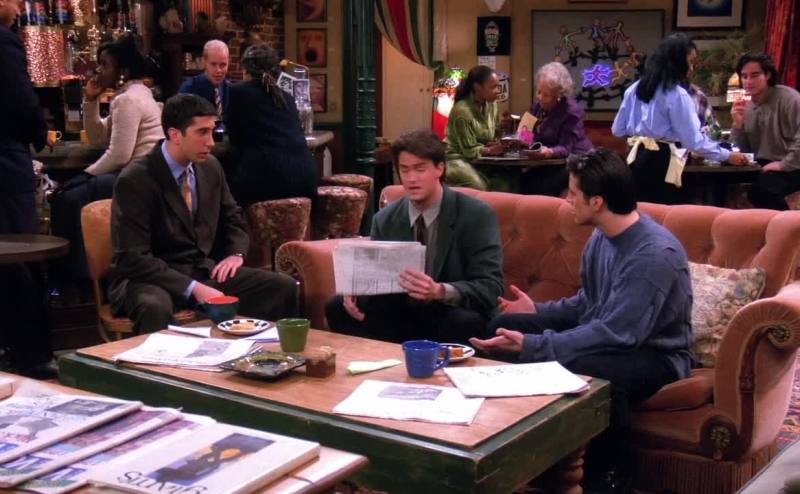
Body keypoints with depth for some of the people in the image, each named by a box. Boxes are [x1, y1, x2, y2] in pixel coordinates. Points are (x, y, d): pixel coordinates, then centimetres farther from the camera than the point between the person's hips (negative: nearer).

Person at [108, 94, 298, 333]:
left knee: (284, 287, -12)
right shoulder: (135, 179, -15)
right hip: (154, 278, -6)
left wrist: (236, 253, 0)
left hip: (205, 270, 6)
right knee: (155, 307, -41)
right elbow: (133, 257, -20)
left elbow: (231, 217, 22)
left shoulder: (210, 166, 5)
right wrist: (193, 288, -28)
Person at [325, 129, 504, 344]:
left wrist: (440, 291, -36)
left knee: (466, 321, -36)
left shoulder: (477, 215, -10)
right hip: (401, 315, 4)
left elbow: (490, 287, -17)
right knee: (337, 308, -17)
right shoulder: (385, 219, 5)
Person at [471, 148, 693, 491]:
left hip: (655, 354, -9)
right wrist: (539, 310, 6)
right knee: (505, 326, -1)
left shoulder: (655, 254, -28)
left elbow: (617, 334, -32)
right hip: (610, 336, 9)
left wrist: (532, 345, -34)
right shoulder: (602, 236, 0)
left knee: (589, 369, -42)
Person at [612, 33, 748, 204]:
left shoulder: (635, 88, 10)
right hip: (661, 163, -7)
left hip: (636, 159, 7)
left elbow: (618, 130, 14)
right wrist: (727, 156, -2)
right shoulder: (677, 94, -11)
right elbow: (694, 140, -11)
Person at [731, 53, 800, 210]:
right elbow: (744, 149, 9)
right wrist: (738, 124, -7)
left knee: (761, 189, -32)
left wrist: (784, 164, -24)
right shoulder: (746, 105, 8)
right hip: (763, 165, 7)